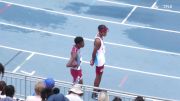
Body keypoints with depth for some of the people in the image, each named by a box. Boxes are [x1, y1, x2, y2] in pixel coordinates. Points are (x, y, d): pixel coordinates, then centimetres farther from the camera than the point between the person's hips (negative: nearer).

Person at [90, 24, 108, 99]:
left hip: (102, 59, 9)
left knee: (100, 75, 23)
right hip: (99, 61, -9)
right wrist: (93, 61, -13)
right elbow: (94, 52, -23)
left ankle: (97, 89, 40)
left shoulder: (100, 37, -1)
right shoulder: (98, 40, -31)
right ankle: (94, 93, 14)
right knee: (98, 76, 3)